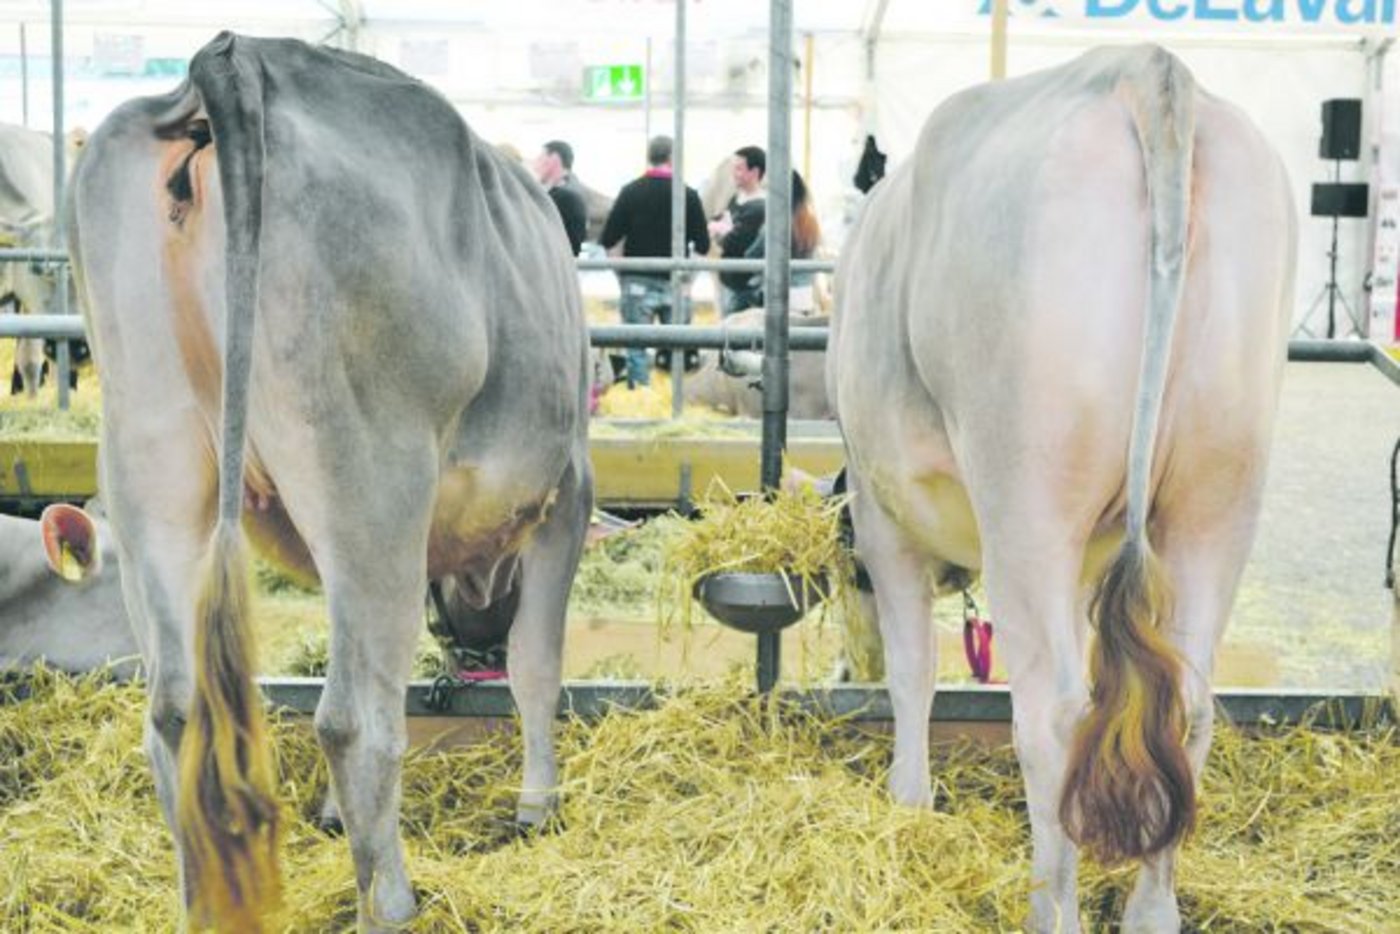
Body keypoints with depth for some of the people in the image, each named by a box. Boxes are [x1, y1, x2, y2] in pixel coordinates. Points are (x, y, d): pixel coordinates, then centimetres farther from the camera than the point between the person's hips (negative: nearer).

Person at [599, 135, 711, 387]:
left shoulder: (631, 191, -5)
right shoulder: (688, 195, -4)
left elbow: (607, 240, -6)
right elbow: (703, 245, -2)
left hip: (638, 281, -1)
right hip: (675, 282, 1)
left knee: (637, 345, 3)